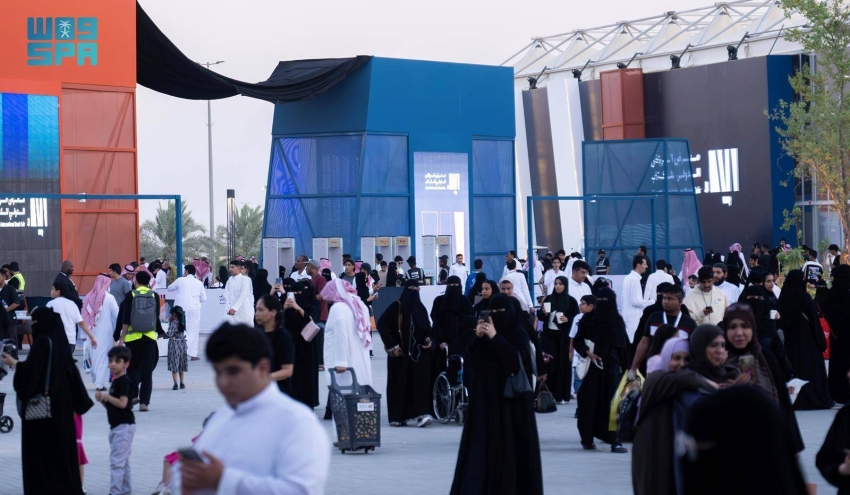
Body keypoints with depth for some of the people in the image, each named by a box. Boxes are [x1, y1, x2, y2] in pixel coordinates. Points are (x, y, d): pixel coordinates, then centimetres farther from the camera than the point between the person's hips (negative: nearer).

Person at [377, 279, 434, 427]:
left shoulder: (421, 308, 14)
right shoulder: (396, 307, -3)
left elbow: (427, 328, 27)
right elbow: (381, 324, -7)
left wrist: (428, 338, 5)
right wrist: (391, 345, -10)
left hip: (418, 352, 4)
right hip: (400, 352, -4)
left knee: (421, 381, -9)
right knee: (399, 383, -1)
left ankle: (420, 414, -15)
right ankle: (396, 417, 5)